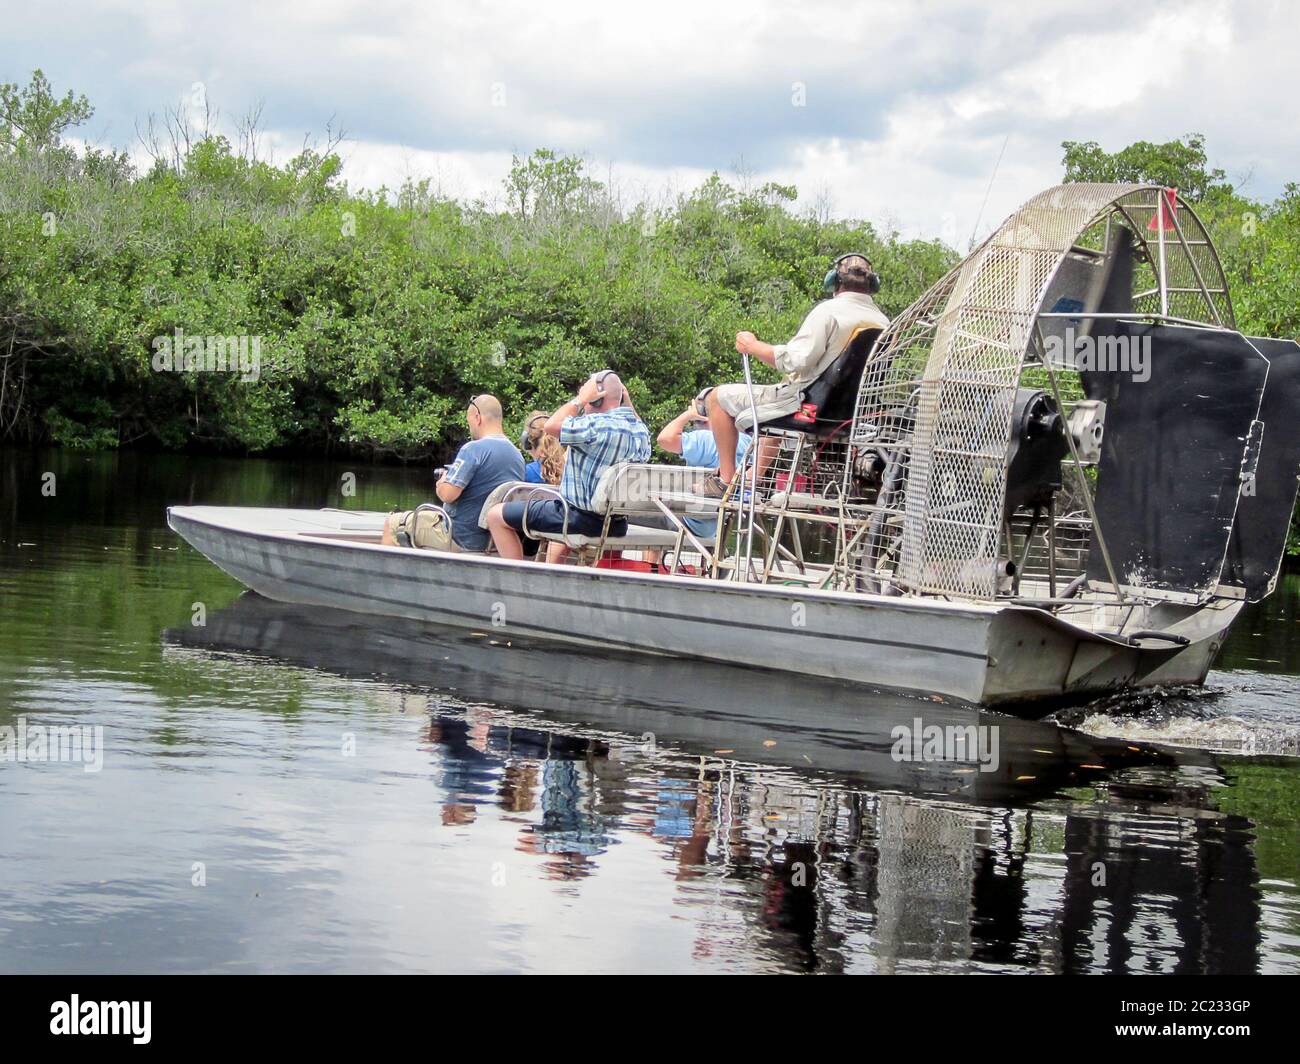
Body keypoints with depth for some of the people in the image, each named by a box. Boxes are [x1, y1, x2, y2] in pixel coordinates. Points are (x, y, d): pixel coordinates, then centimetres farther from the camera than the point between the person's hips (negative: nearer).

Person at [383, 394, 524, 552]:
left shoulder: (473, 449, -19)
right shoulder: (518, 456, 5)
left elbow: (447, 495, -25)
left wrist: (440, 485, -2)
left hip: (459, 539, -8)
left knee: (392, 523, 7)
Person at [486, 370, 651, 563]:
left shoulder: (598, 425, -23)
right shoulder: (641, 429, 3)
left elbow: (551, 426, -18)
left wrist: (581, 399, -10)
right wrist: (628, 402, 22)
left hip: (583, 518, -9)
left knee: (496, 515, 1)